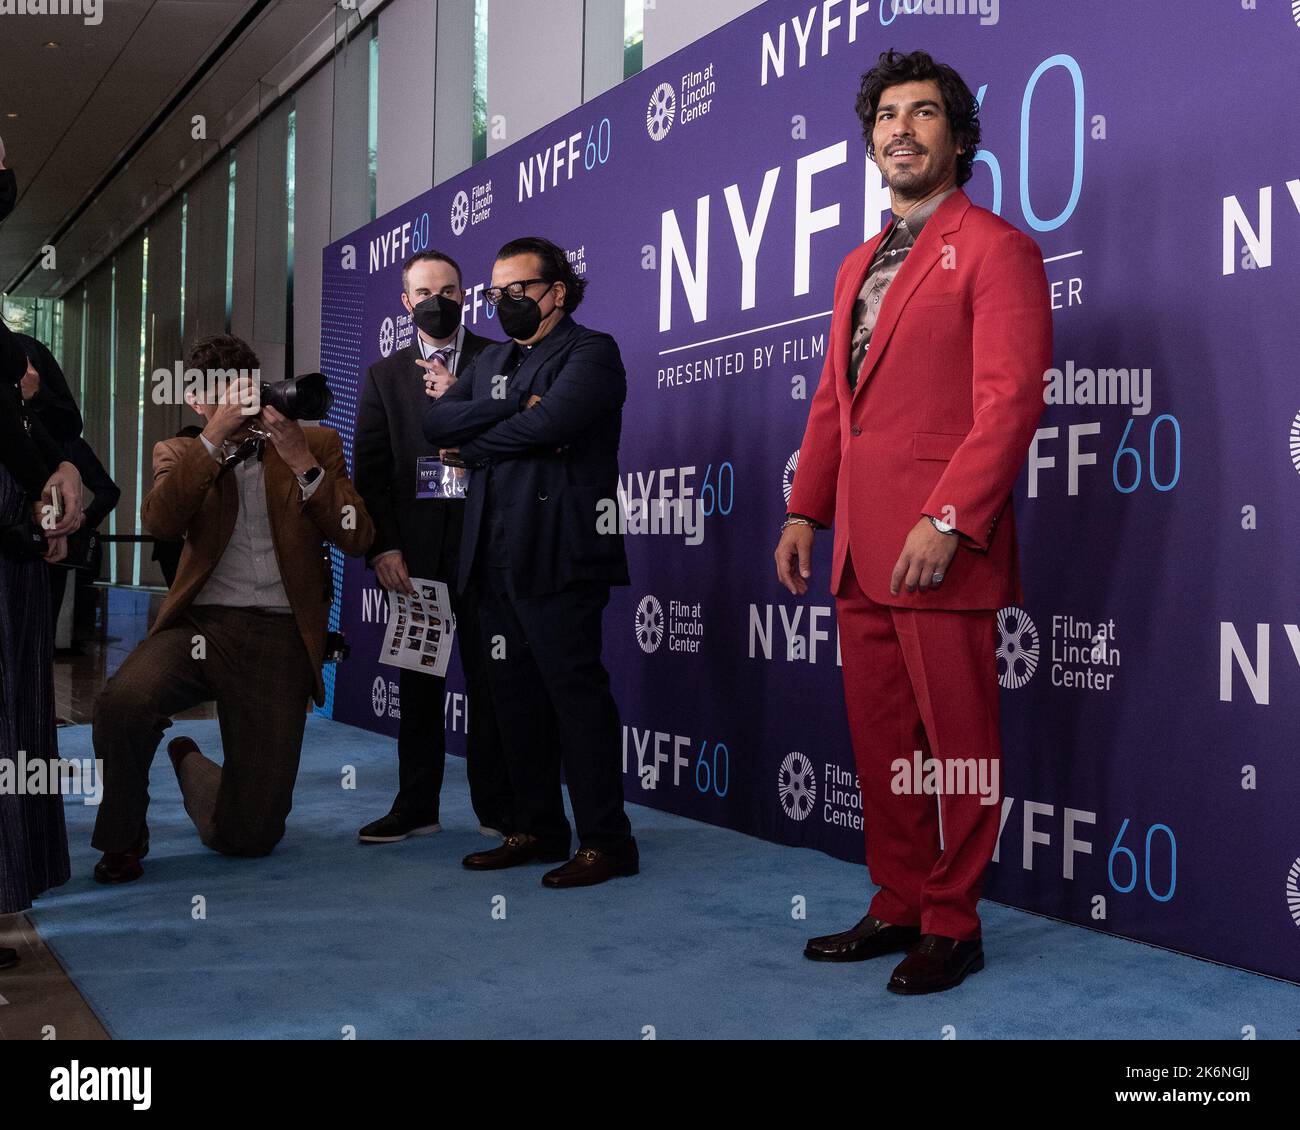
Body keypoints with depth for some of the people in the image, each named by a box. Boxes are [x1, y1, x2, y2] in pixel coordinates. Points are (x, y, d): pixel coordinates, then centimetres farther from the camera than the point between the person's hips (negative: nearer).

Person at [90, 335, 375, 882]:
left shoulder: (317, 444, 11)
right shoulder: (181, 454, 13)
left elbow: (357, 537, -2)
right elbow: (159, 520, -9)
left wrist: (302, 463, -11)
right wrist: (214, 438, -14)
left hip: (280, 637, 0)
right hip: (201, 625, 0)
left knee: (247, 836, 0)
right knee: (122, 703, -35)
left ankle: (189, 762, 37)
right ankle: (123, 839, -4)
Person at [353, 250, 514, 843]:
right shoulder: (385, 375, 13)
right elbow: (370, 468, 7)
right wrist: (382, 546, -4)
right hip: (413, 544, 2)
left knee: (488, 674, 0)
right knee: (418, 678, 7)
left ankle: (497, 807, 8)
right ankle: (416, 806, 15)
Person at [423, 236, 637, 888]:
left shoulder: (589, 352, 0)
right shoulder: (491, 361, 23)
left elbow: (547, 424, -17)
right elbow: (435, 421, 8)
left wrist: (471, 446, -1)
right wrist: (511, 409, -8)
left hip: (557, 555, -8)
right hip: (495, 557, 8)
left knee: (575, 691, -7)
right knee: (515, 697, 10)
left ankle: (606, 841, -1)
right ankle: (537, 830, 20)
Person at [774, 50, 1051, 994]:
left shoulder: (994, 248, -2)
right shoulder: (859, 266, 21)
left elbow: (1010, 399, -12)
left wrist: (946, 519, -19)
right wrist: (806, 510, 12)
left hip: (940, 547, -7)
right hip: (861, 547, 7)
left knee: (958, 740, 1)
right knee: (880, 738, 12)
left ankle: (952, 925, 13)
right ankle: (898, 906, 24)